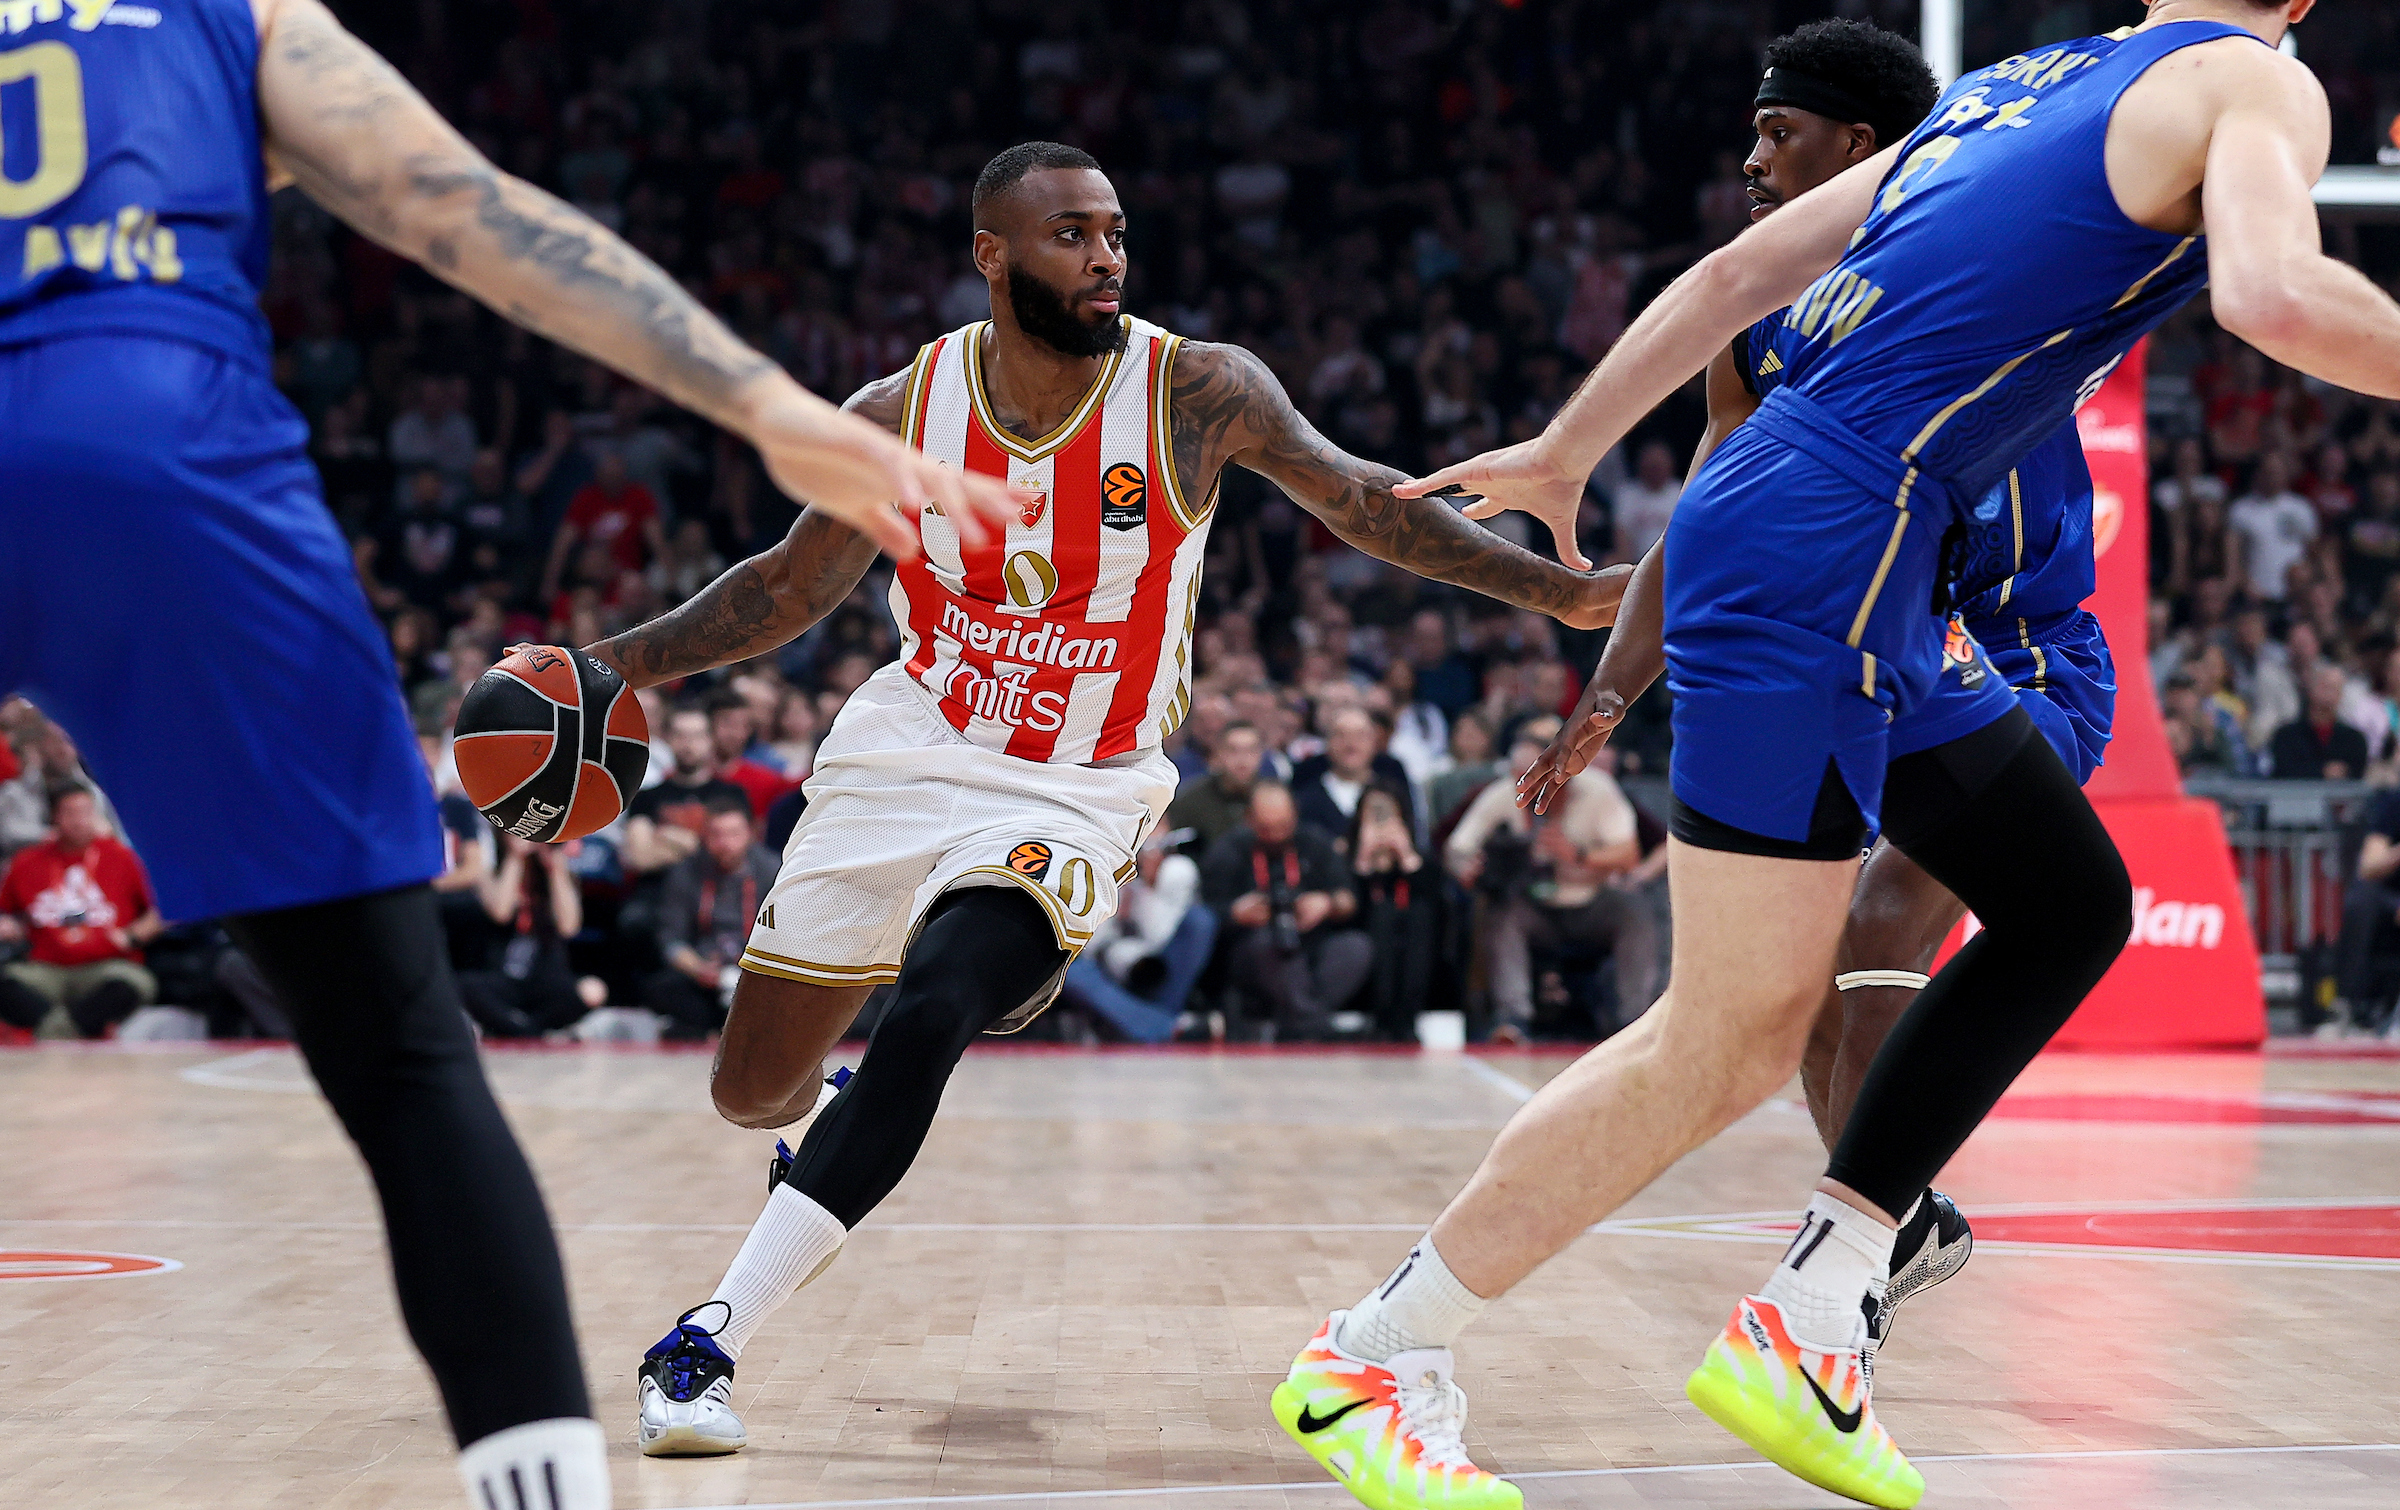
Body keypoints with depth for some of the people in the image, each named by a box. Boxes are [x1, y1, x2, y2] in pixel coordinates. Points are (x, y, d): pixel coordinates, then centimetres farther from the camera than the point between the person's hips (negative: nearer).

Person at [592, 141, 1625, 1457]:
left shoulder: (1198, 393, -12)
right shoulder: (902, 413, -7)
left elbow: (1365, 504, -1)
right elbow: (795, 585, 7)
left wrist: (1562, 593, -7)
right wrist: (614, 664, -3)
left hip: (1073, 793, -3)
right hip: (905, 753, 3)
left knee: (928, 1018, -29)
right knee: (751, 1089, 7)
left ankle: (705, 1341, -20)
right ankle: (851, 1124, 47)